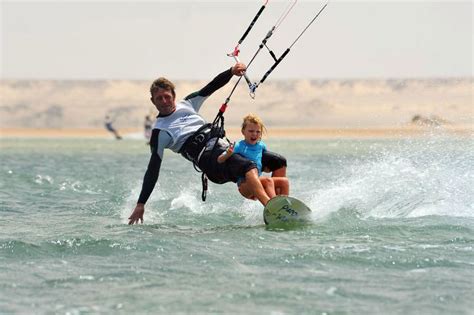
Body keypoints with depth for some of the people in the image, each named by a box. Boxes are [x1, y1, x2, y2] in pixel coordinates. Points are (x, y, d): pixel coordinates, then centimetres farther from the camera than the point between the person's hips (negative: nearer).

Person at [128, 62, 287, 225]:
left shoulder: (187, 104, 21)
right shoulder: (160, 131, 4)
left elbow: (212, 86, 16)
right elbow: (153, 169, 0)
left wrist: (231, 71, -5)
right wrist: (140, 204, -6)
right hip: (208, 157, -8)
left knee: (279, 162, 1)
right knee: (249, 167, -36)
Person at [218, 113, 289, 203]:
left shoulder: (261, 145, 12)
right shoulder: (239, 146, -6)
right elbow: (219, 160, -12)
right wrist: (228, 154, -30)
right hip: (244, 184, -7)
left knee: (284, 181, -9)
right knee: (268, 181, -32)